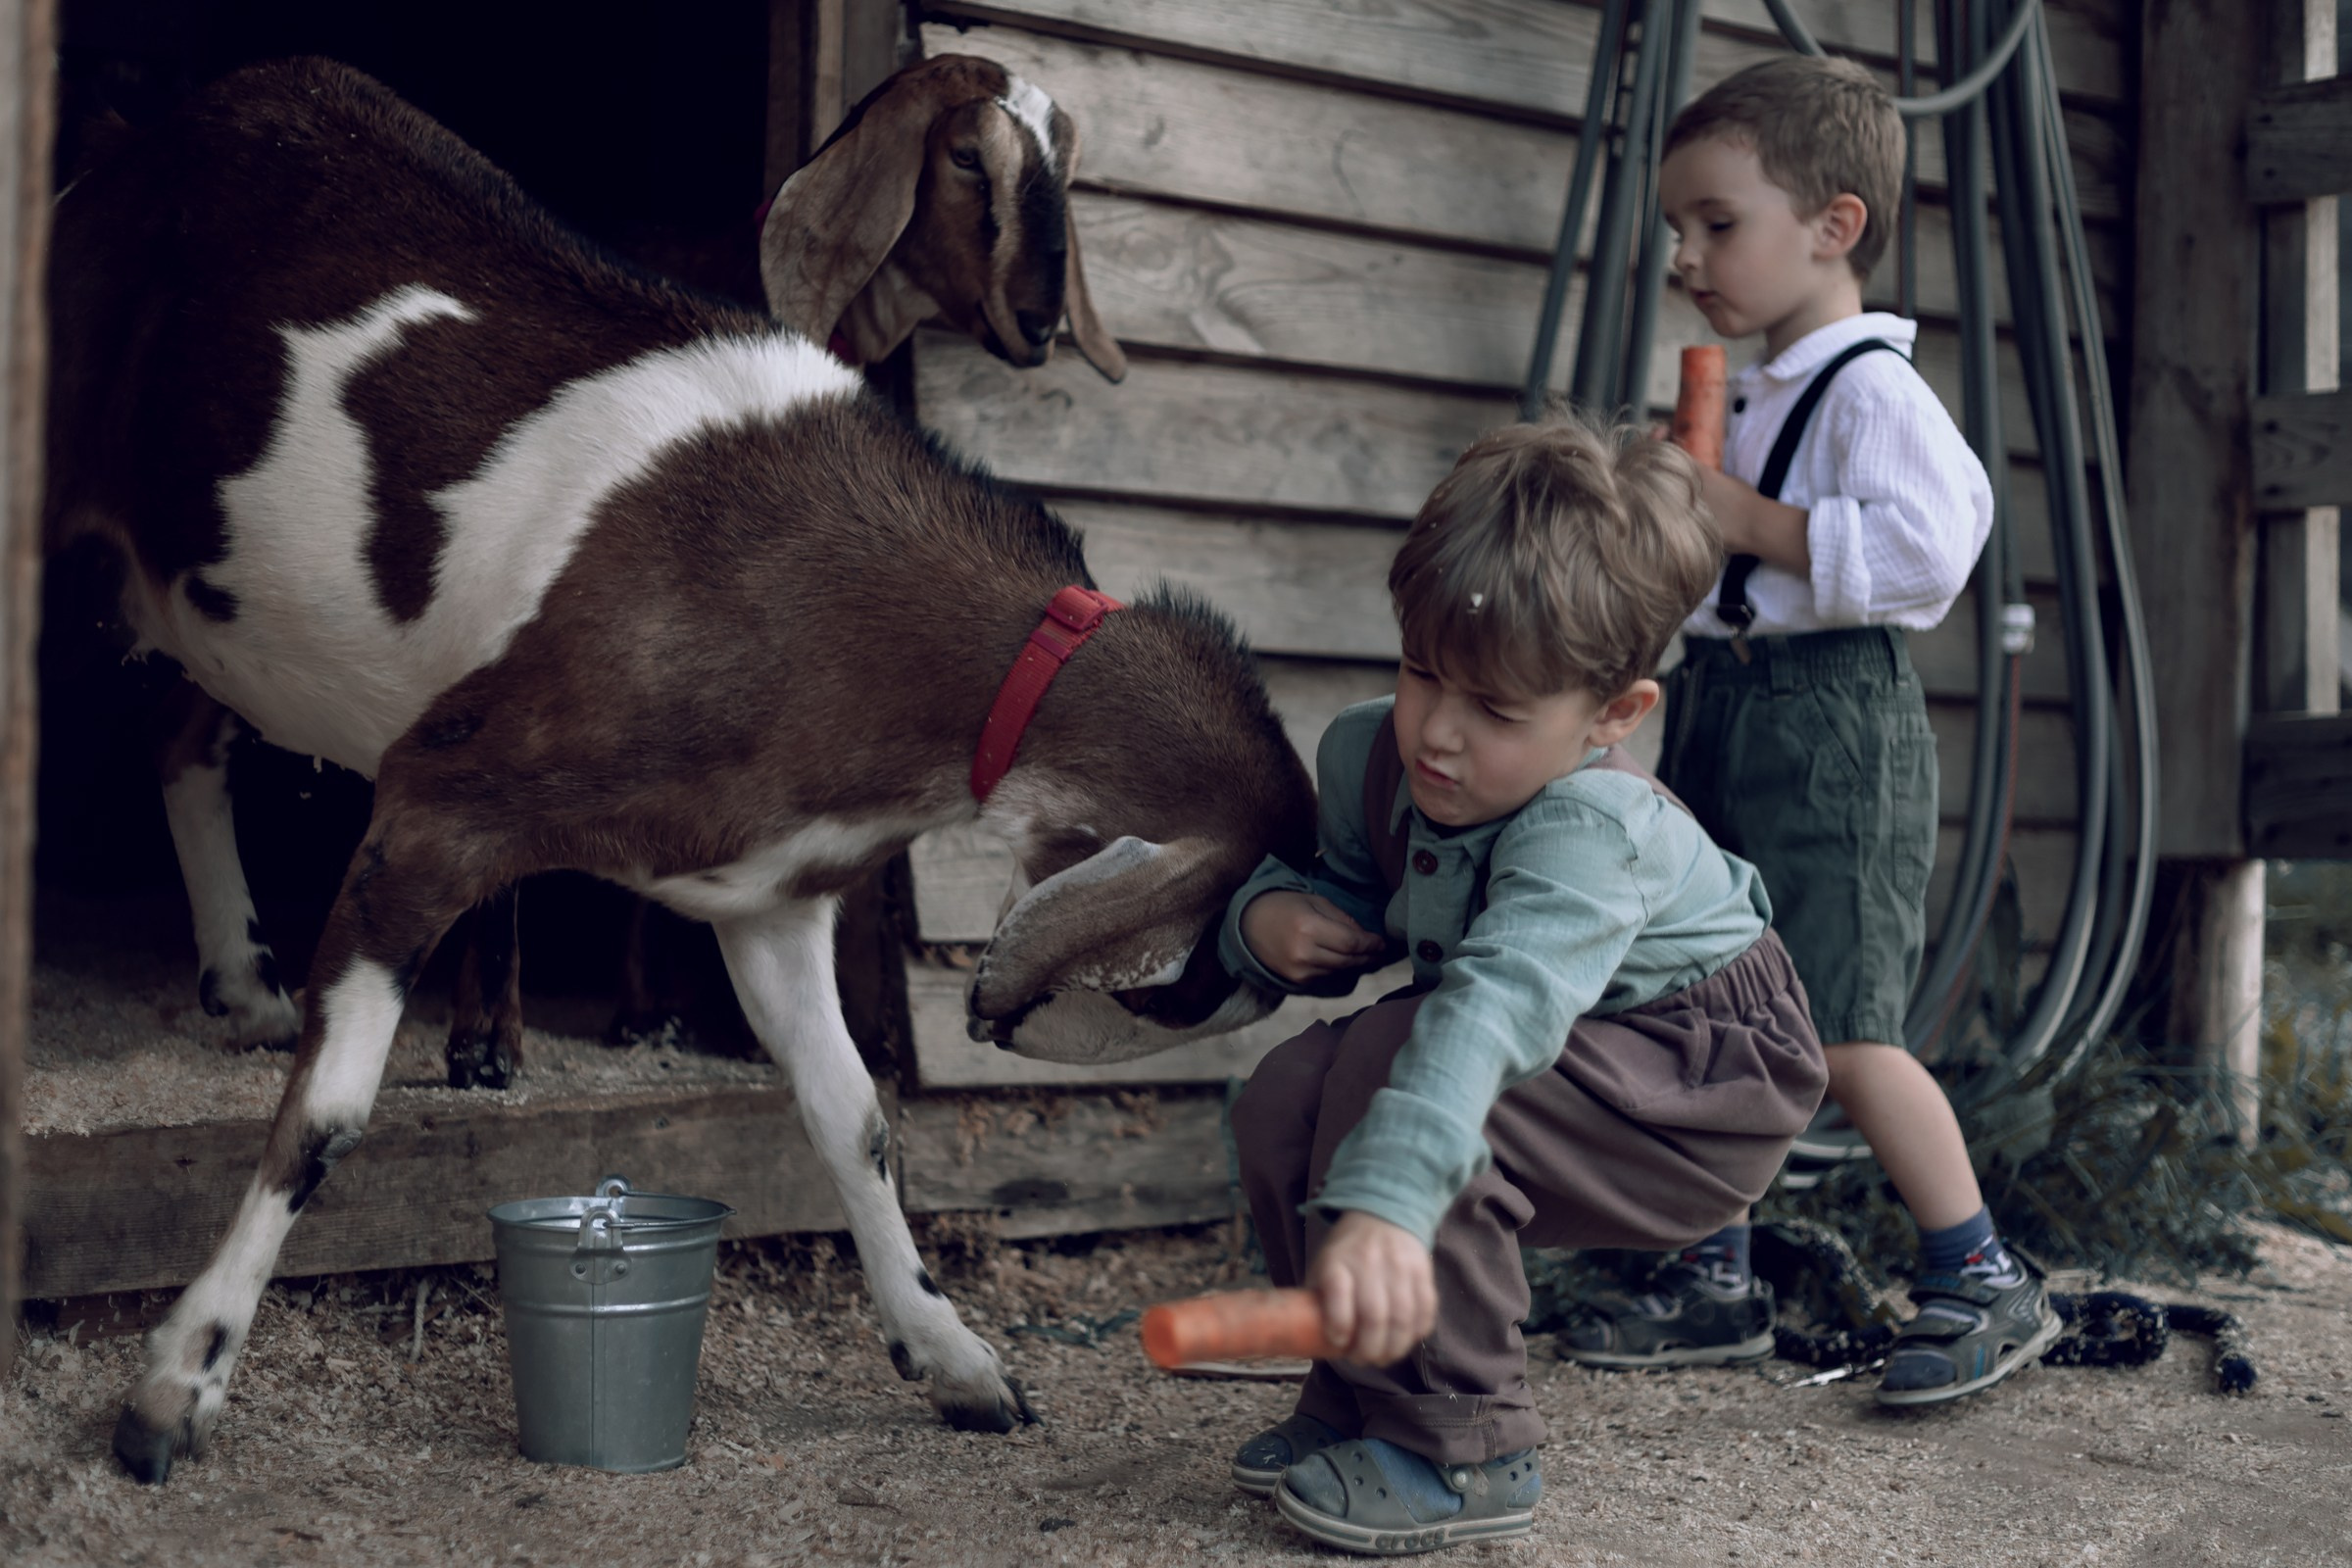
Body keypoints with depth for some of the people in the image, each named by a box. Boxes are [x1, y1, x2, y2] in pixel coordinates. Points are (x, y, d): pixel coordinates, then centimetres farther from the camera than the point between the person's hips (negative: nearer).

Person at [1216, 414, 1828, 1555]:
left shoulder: (1590, 832, -36)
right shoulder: (1367, 754, -11)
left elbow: (1499, 1003, -53)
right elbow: (1348, 898, 8)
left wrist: (1385, 1203, -67)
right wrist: (1272, 916, -18)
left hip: (1707, 1085, -8)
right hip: (1557, 1068, 8)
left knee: (1391, 1071, -31)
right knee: (1284, 1101, -8)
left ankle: (1463, 1452, -18)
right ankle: (1365, 1395, 12)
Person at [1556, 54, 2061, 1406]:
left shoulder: (1871, 388, -12)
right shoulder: (1752, 398, 18)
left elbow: (1925, 548, -26)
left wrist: (1750, 519, -21)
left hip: (1832, 728, -10)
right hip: (1721, 709, 10)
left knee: (1842, 1033, -9)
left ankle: (1986, 1286, 5)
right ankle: (1717, 1284, 21)